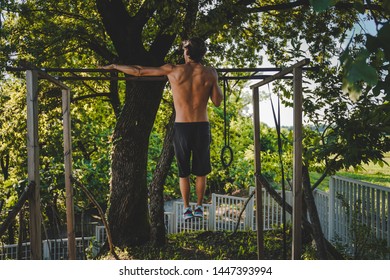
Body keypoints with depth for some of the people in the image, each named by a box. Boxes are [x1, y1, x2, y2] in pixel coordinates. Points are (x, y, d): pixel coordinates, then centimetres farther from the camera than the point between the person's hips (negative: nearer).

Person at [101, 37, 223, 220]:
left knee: (183, 171, 15)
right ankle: (199, 207, 21)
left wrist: (114, 66, 14)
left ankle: (187, 209, 18)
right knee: (201, 170, 17)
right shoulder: (209, 73, -3)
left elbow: (139, 71, 0)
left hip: (181, 127, -1)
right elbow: (217, 101, 5)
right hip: (202, 127, 1)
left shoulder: (173, 71, -5)